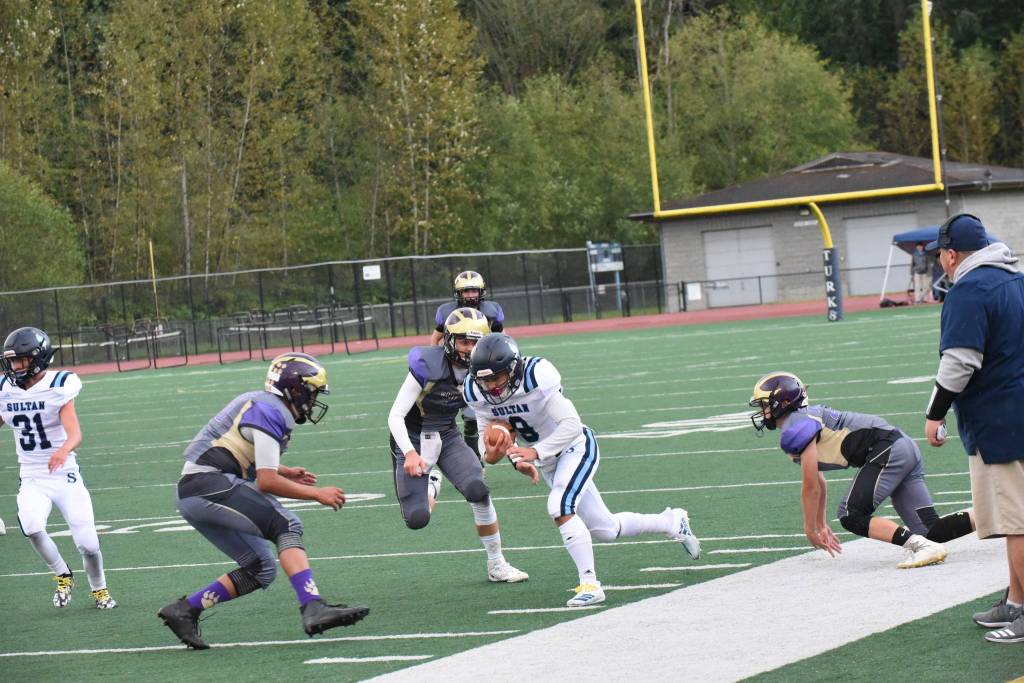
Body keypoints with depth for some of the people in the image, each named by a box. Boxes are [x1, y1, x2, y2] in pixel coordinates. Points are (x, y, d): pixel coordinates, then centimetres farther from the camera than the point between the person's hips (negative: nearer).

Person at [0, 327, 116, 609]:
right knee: (31, 527, -27)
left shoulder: (58, 387, -13)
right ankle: (62, 576, 1)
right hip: (32, 478, 3)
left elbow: (75, 433, -24)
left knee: (88, 543, -5)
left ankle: (99, 589, 28)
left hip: (65, 475, -3)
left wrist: (63, 450, -45)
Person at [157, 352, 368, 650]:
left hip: (192, 498, 10)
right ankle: (313, 609, -33)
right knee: (287, 526, -19)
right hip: (209, 484, -10)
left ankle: (184, 610, 12)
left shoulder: (258, 403, 18)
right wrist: (317, 494, -9)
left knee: (261, 571, 10)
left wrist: (284, 472, 23)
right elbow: (266, 482, -16)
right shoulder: (269, 412, -11)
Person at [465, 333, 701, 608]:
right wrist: (491, 453, -25)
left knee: (560, 507, -29)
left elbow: (571, 426, -30)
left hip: (575, 448, -7)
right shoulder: (477, 393, -13)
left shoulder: (536, 376, -32)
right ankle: (672, 522, 36)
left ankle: (590, 584, -20)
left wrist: (535, 452, -37)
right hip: (547, 459, 7)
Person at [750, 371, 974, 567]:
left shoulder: (796, 430, -10)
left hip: (886, 451, -9)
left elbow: (811, 488, -7)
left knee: (851, 517, -9)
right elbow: (819, 486, 31)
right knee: (929, 529, 4)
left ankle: (921, 546, -20)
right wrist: (821, 526, 36)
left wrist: (811, 530, 4)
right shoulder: (803, 419, 21)